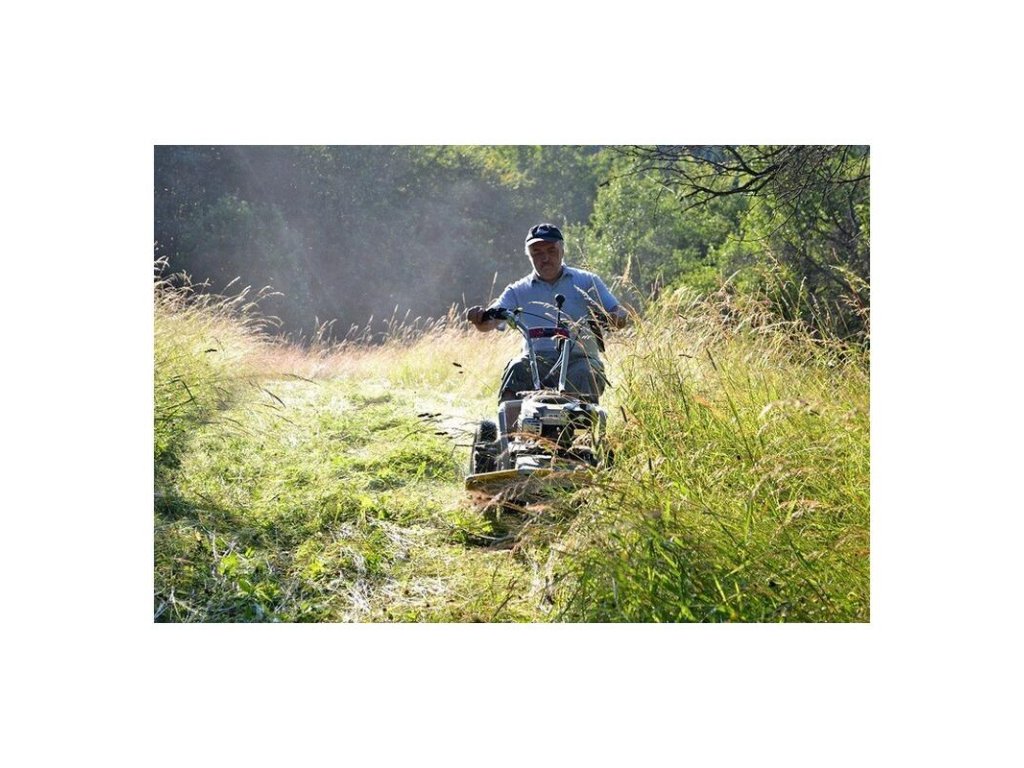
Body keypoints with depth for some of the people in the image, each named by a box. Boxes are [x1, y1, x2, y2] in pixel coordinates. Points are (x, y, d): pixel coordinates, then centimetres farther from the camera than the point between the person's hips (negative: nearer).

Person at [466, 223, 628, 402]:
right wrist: (479, 318, -22)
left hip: (579, 357, -1)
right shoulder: (519, 290, 16)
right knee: (516, 368, -30)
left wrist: (605, 318, -18)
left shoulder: (586, 281, 13)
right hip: (537, 359, 1)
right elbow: (489, 322, 3)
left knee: (584, 374, -34)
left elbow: (621, 317, 7)